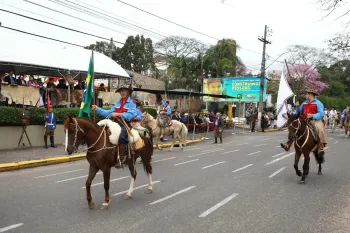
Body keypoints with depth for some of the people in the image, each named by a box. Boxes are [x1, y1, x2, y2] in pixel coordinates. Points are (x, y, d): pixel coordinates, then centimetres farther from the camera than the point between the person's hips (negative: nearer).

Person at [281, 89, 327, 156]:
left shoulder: (318, 103, -1)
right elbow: (298, 113, 20)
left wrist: (312, 116, -27)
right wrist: (297, 107, 2)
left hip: (315, 120, -6)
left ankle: (321, 148, -31)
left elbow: (321, 114, -12)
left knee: (320, 129, -35)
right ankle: (288, 145, -1)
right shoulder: (304, 103, 17)